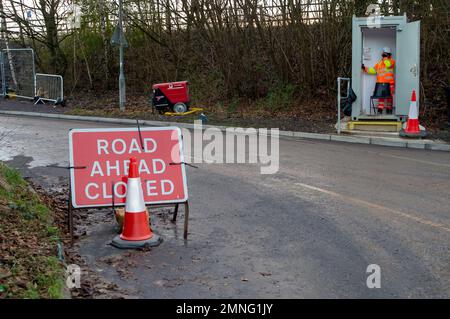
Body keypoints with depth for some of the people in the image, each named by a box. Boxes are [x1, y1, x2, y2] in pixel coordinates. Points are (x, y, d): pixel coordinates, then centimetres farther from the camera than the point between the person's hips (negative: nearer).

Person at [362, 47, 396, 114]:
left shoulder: (392, 61, 7)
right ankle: (380, 109, -4)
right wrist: (365, 68, 5)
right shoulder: (379, 63, 21)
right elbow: (372, 70, 17)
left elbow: (388, 65, -16)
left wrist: (385, 58, -6)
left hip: (389, 83, -3)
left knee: (389, 96, 2)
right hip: (380, 83, 3)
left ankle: (389, 109, 10)